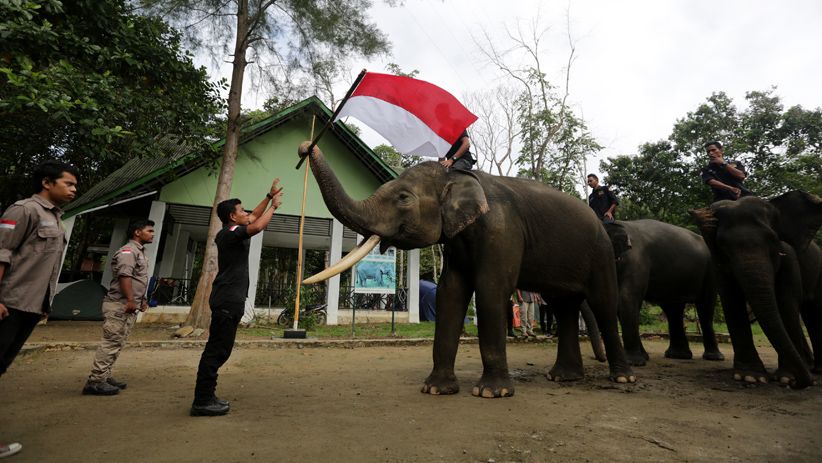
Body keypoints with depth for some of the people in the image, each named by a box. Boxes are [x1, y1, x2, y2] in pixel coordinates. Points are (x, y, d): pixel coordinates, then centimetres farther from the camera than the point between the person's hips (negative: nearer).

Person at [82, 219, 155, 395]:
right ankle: (95, 381, -5)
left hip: (129, 306, 10)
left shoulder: (139, 252, 21)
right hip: (119, 304, -10)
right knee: (111, 342, -9)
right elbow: (124, 276, -22)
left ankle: (104, 377, 20)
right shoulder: (128, 251, -11)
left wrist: (142, 299, 23)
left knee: (116, 344, 13)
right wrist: (130, 300, -26)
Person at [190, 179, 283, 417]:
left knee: (219, 350, 13)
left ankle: (206, 397, 20)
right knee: (216, 350, -7)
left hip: (229, 299, 10)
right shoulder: (230, 233, -12)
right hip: (228, 300, -10)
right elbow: (257, 226, -27)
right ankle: (202, 402, -1)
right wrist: (274, 206, -12)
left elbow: (254, 216, 27)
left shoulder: (231, 232, 17)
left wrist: (269, 196, 23)